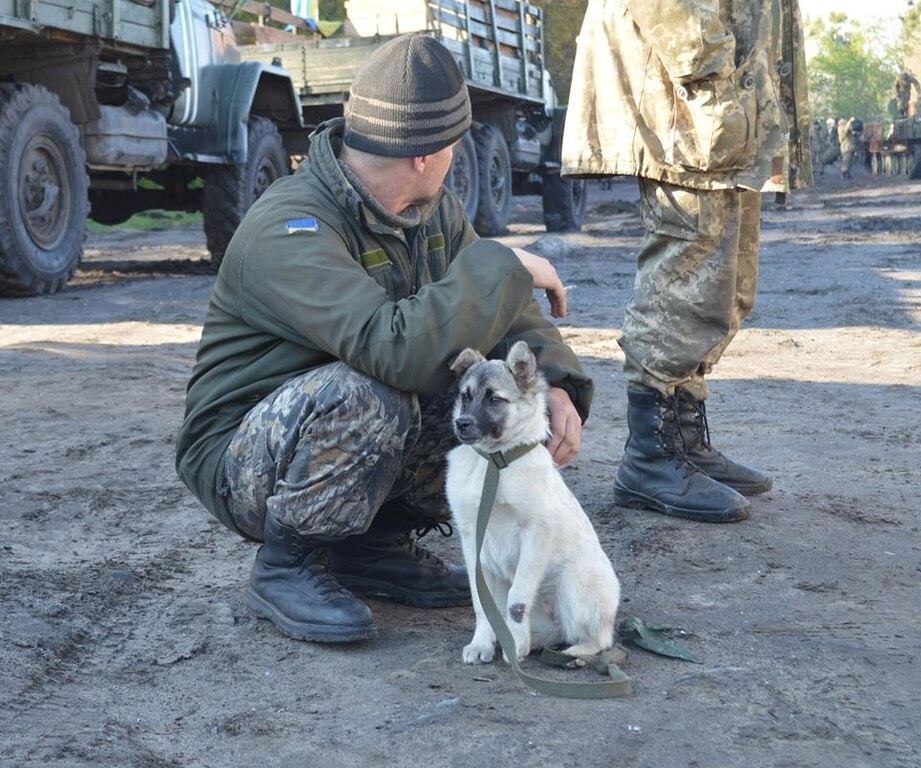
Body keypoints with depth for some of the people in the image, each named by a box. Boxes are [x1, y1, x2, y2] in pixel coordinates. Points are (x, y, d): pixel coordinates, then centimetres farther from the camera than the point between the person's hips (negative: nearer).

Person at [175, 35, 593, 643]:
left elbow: (503, 309, 2)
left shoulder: (432, 208, 0)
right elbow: (396, 347, -41)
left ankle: (378, 545, 5)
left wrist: (556, 386, -19)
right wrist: (505, 266, -29)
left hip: (351, 433, 7)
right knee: (363, 397, -37)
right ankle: (286, 565, -11)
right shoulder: (290, 230, -28)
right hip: (244, 465, -7)